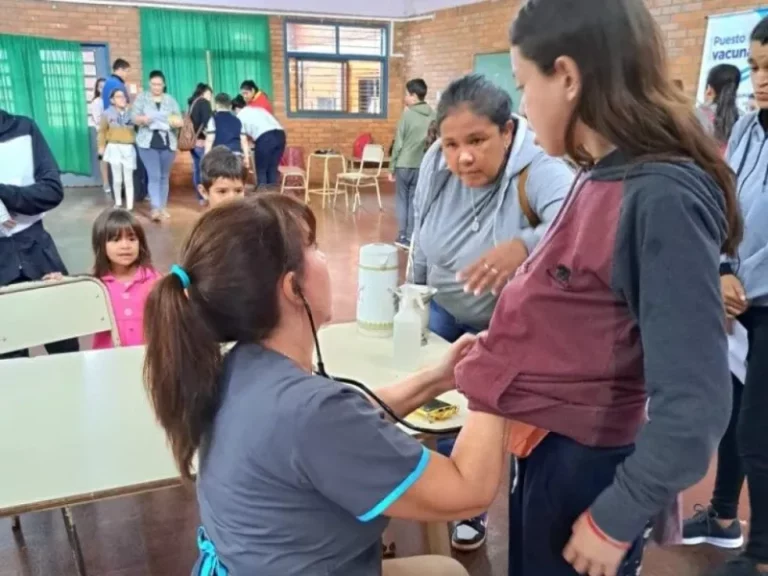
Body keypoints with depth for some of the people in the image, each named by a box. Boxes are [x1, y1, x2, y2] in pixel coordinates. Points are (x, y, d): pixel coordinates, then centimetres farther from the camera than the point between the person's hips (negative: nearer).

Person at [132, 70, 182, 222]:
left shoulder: (170, 100, 9)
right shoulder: (141, 97, 5)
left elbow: (179, 121, 6)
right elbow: (134, 118, -1)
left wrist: (175, 122, -17)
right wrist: (143, 119, -22)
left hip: (168, 143, 3)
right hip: (148, 143, -2)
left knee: (164, 177, 9)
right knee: (154, 176, -11)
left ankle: (163, 207, 17)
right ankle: (155, 209, -15)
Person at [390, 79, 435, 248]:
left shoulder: (407, 115, -8)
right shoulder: (433, 116, 2)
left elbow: (398, 144, -7)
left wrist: (392, 168, 0)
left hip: (404, 165, -3)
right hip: (422, 166, 3)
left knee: (402, 200, 10)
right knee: (415, 201, 9)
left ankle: (403, 236, 11)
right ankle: (410, 238, 10)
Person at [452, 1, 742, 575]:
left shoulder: (662, 198, -25)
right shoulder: (604, 179, 1)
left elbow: (693, 405, -25)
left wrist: (614, 518, -16)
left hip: (583, 467, -8)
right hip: (541, 449, 8)